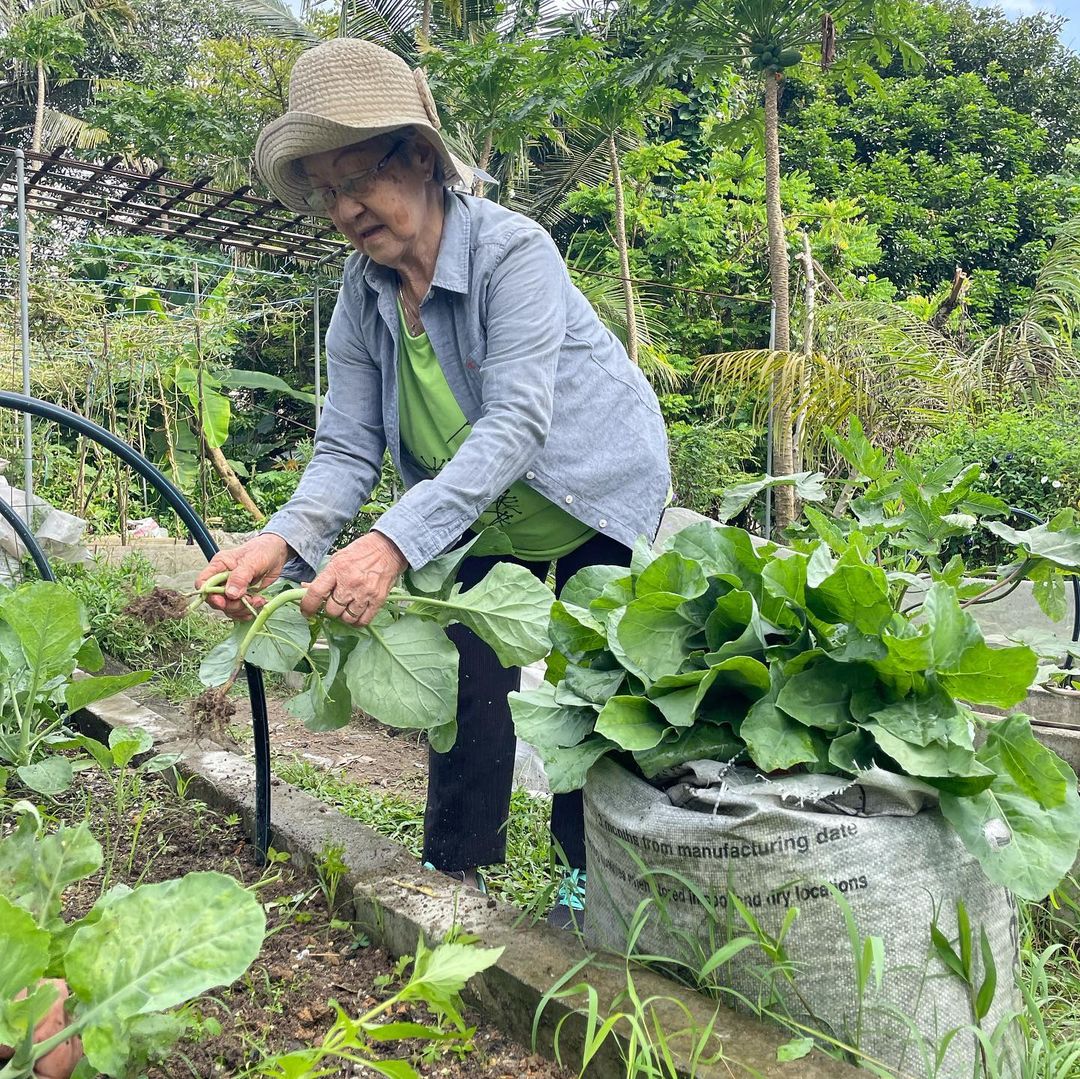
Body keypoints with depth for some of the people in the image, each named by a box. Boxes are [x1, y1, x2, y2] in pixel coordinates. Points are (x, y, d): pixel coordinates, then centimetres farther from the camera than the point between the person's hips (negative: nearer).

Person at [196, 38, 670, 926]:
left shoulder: (513, 252, -29)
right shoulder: (361, 296, -10)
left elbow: (516, 425, -39)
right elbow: (348, 449, -14)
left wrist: (395, 543, -49)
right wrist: (284, 540, -35)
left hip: (601, 498, -4)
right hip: (486, 522, 5)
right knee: (469, 681, 2)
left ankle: (590, 878, 23)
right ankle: (456, 875, 20)